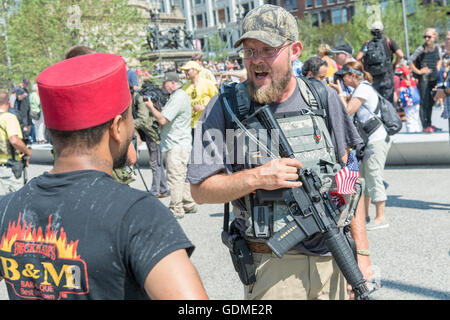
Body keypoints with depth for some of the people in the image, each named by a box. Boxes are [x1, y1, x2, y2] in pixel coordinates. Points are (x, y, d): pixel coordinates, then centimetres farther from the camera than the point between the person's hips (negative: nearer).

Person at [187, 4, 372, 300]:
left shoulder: (324, 99, 0)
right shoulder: (223, 109, -7)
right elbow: (200, 190, -7)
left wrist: (361, 251, 1)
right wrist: (256, 178, -22)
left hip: (331, 261, 3)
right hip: (270, 267, -2)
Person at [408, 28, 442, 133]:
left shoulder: (436, 48, 7)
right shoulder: (422, 48, -11)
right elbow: (409, 61, -14)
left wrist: (438, 69, 12)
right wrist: (418, 71, -13)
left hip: (434, 78, 6)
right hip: (424, 78, -6)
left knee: (431, 102, 12)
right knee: (424, 102, -4)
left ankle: (429, 124, 22)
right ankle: (425, 126, 0)